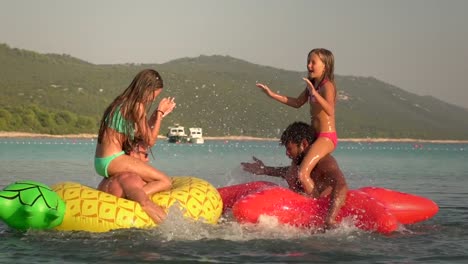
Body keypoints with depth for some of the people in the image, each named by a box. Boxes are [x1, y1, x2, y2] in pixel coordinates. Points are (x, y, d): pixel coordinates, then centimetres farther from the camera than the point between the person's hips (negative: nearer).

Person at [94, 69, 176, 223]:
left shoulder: (121, 103, 16)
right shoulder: (137, 106, -11)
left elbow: (138, 133, 18)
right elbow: (149, 140, -5)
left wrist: (157, 114, 21)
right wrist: (160, 113, 4)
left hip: (100, 162, 10)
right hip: (113, 160, -10)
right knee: (165, 182, -11)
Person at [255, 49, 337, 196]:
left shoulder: (327, 86, -14)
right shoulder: (312, 85, 13)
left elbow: (329, 110, -31)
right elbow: (297, 103, 24)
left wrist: (315, 94, -45)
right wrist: (273, 95, 19)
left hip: (327, 137, -10)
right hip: (316, 137, 10)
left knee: (302, 174, -23)